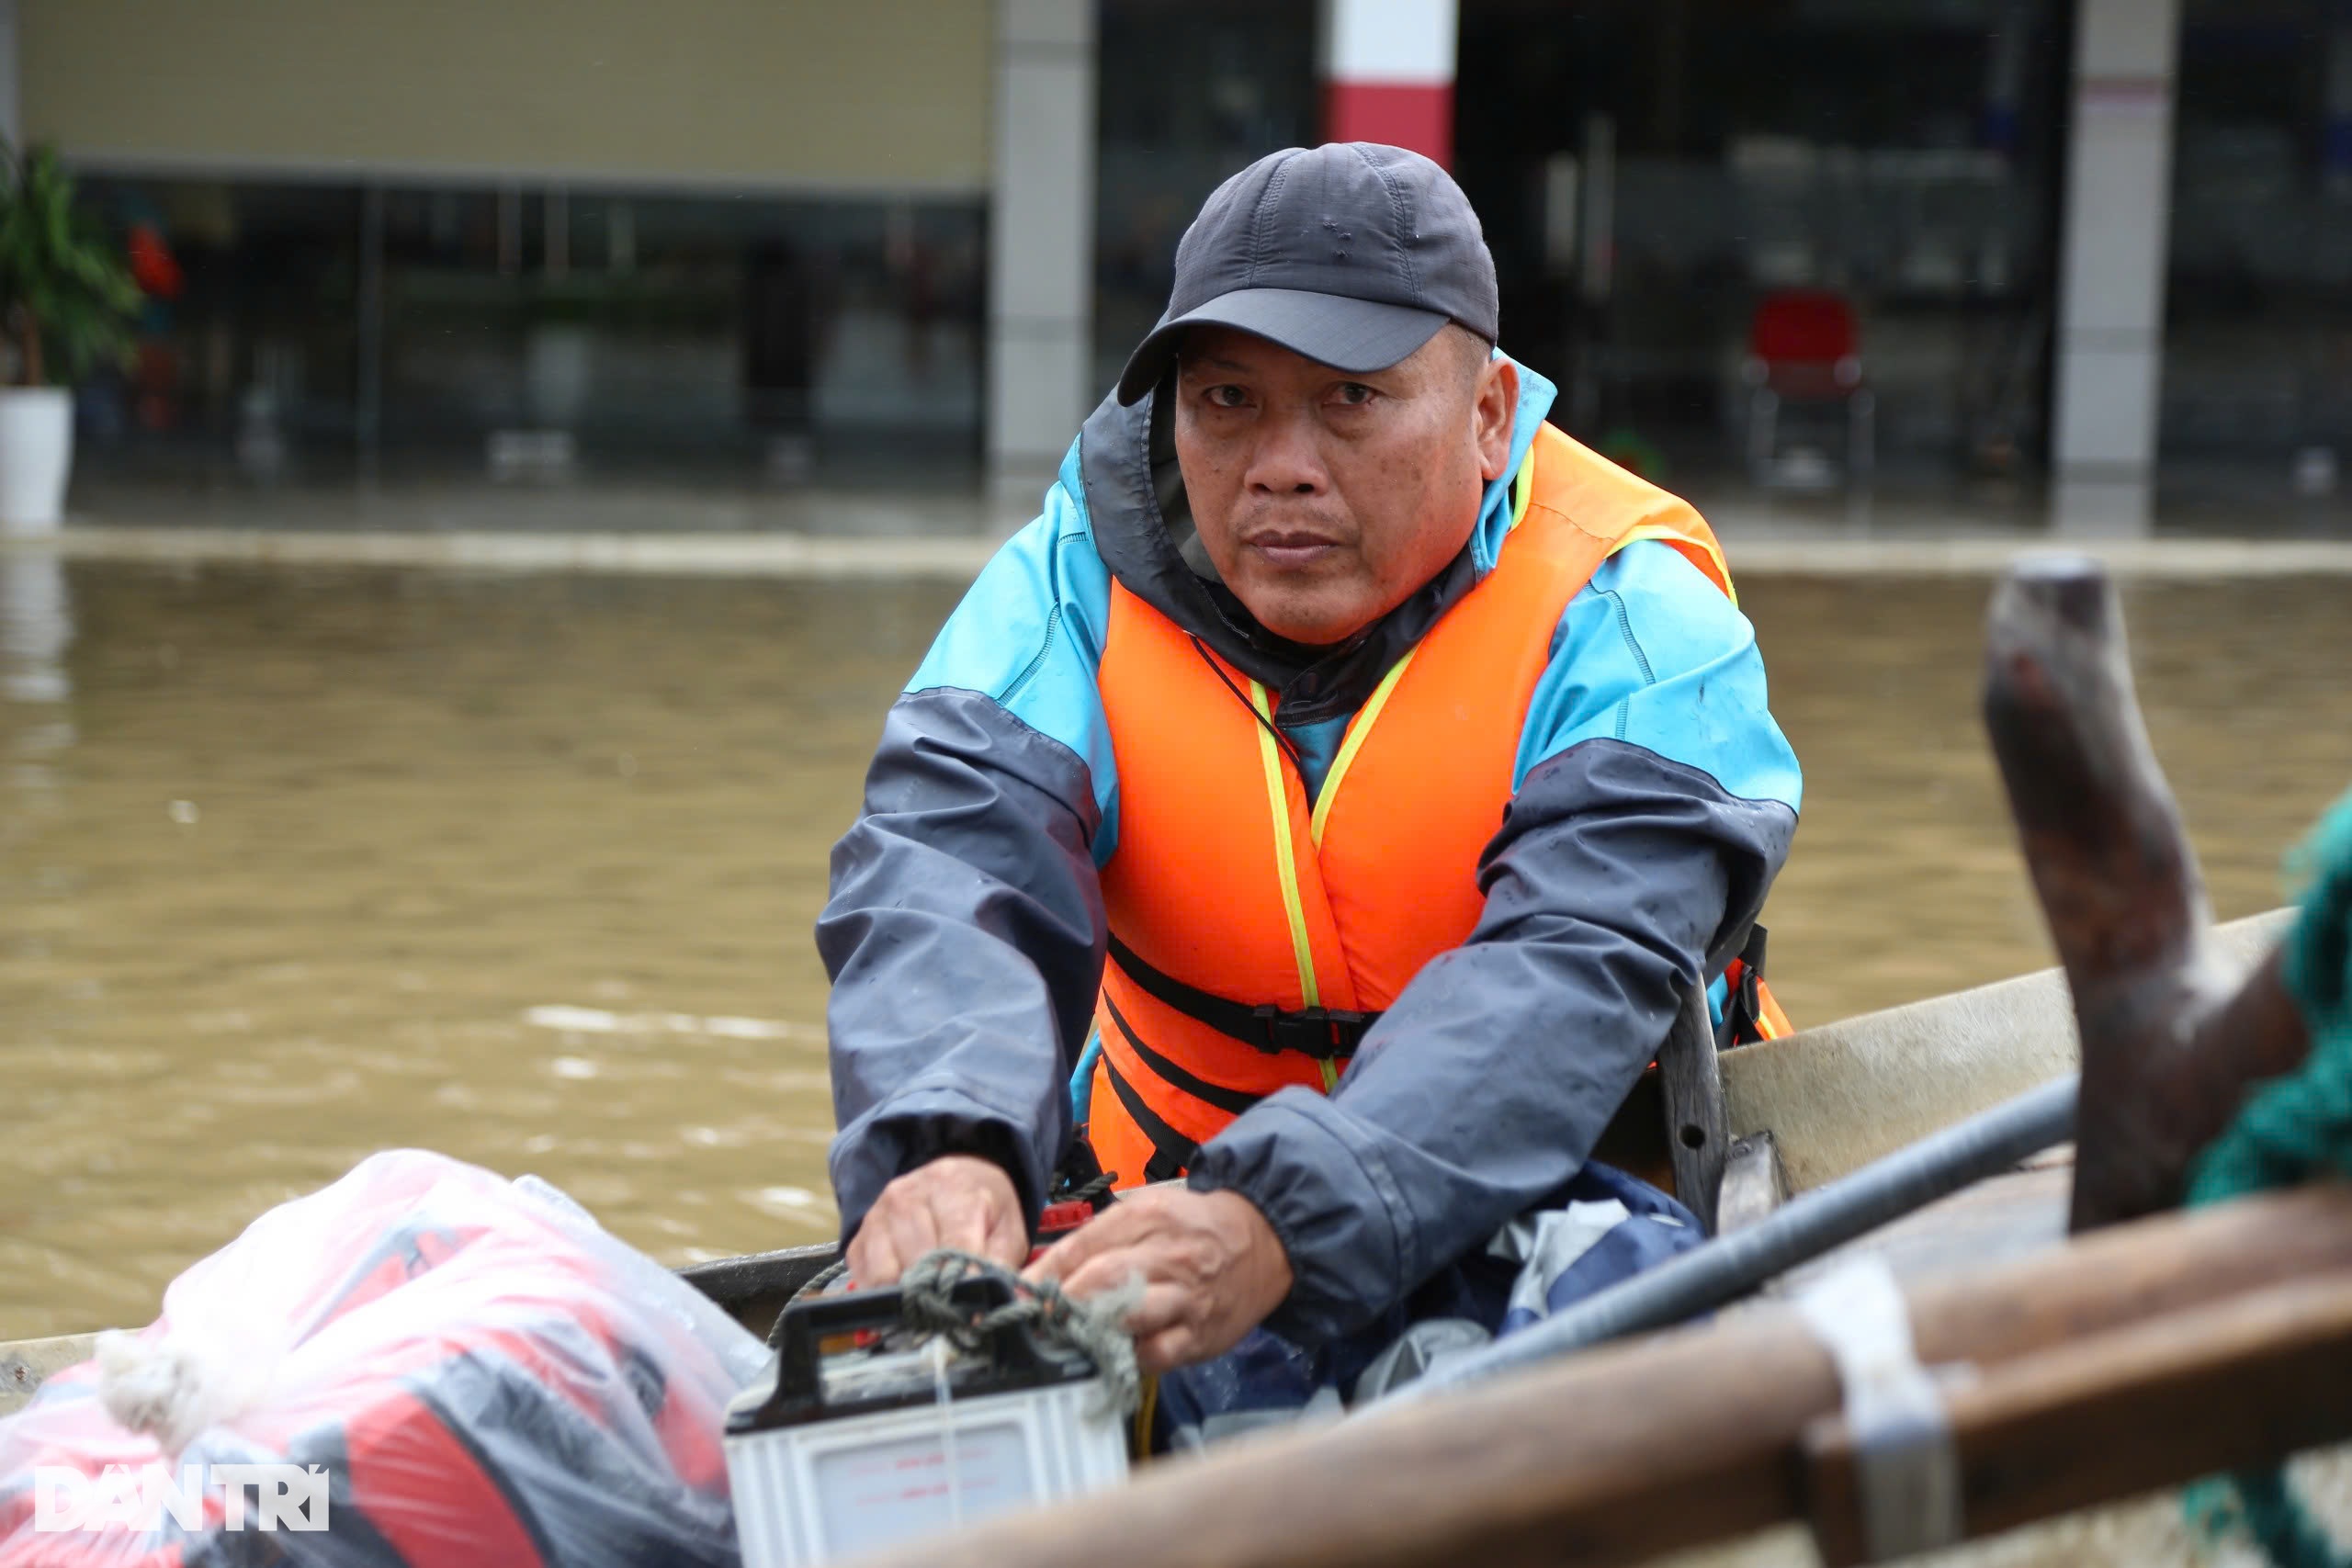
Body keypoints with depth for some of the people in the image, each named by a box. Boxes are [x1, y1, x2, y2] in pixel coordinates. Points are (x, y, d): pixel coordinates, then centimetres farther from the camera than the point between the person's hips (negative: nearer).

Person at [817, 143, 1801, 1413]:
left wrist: (1280, 1226, -47)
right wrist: (943, 1151, -43)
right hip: (1164, 1199, 3)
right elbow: (948, 861, -20)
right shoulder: (1076, 582, -4)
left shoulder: (1629, 626, -14)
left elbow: (1568, 976, -29)